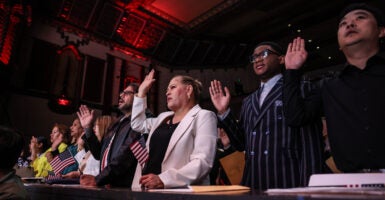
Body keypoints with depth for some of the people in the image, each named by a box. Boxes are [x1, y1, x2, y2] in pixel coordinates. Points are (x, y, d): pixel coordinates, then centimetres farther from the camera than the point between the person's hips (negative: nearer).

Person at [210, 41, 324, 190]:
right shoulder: (249, 101, 15)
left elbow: (311, 144, -8)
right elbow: (241, 143, 12)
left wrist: (308, 187, -14)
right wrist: (224, 112, 3)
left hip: (288, 184, -5)